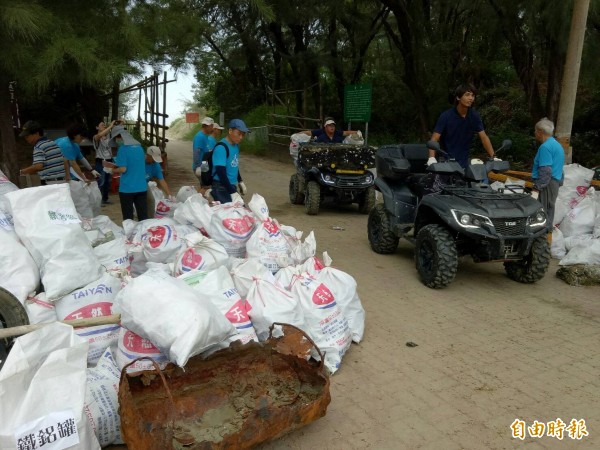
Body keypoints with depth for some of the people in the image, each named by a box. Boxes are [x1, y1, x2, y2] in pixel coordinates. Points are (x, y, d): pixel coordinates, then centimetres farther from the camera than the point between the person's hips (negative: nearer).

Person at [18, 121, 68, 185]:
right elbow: (65, 162, 15)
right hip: (62, 181, 8)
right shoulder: (54, 143, 15)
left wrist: (22, 172, -7)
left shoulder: (39, 147, -9)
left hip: (49, 183, -8)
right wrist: (67, 178, 20)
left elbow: (38, 166, -21)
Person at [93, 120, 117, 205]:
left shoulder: (108, 135, 8)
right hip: (100, 162, -6)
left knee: (108, 181, 14)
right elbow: (100, 135, -33)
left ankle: (105, 198, 26)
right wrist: (110, 126, -33)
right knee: (101, 182, -4)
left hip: (109, 161, 7)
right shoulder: (96, 137, -11)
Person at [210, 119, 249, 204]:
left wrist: (240, 182, 15)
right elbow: (221, 172, -22)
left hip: (232, 185, 8)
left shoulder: (236, 146, 7)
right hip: (221, 187, -8)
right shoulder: (221, 148, -18)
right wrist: (233, 192, -22)